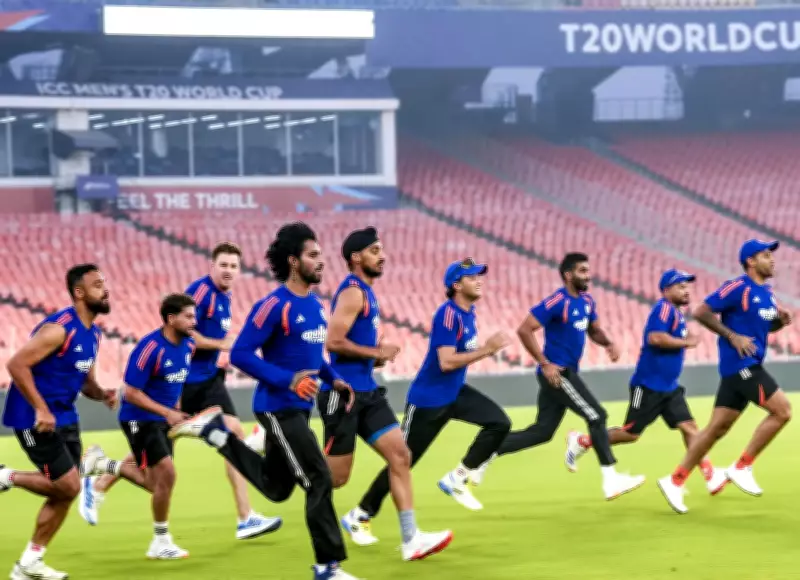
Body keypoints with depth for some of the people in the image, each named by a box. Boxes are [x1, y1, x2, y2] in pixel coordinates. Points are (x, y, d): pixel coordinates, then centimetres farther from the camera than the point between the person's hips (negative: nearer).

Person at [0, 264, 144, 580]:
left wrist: (102, 394, -4)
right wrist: (41, 409, -24)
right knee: (68, 486, -12)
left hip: (64, 417, 9)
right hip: (36, 419, -9)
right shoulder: (59, 328, -19)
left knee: (64, 491, 8)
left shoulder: (92, 333, 9)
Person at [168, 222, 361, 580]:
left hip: (299, 408, 9)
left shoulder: (315, 304, 10)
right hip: (278, 407, -9)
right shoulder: (274, 305, -16)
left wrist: (333, 379, 9)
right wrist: (287, 380, -26)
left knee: (276, 488, 19)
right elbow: (240, 354, -18)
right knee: (319, 480, -11)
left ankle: (215, 432, 29)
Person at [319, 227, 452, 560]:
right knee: (335, 476, -3)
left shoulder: (365, 292, 16)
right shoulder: (353, 292, -14)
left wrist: (377, 356, 9)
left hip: (366, 392, 9)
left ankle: (411, 539, -2)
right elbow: (334, 341, -24)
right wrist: (376, 353, -15)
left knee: (400, 456, 0)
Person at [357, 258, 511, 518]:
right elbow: (446, 362, -28)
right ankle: (361, 514, 12)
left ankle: (457, 478, 0)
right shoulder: (448, 314, -21)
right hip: (428, 399, -8)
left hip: (455, 394, 8)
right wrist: (486, 350, -27)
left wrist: (487, 348, 2)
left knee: (500, 423, -9)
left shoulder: (469, 313, 6)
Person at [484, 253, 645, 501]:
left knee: (542, 431, 10)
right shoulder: (557, 302, -17)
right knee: (596, 416, -9)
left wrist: (608, 343, 2)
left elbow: (594, 330, 25)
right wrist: (545, 364, -21)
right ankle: (610, 480, -5)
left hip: (566, 372, 9)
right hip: (556, 372, -9)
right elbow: (524, 330, -20)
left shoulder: (586, 301, 9)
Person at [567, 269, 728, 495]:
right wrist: (686, 342, -20)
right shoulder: (665, 308, -15)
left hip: (669, 387, 9)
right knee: (631, 433, -1)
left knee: (689, 427, -1)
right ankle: (581, 442, 14)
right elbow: (655, 337, -30)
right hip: (649, 386, -9)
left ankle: (710, 476, -5)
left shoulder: (676, 313, 13)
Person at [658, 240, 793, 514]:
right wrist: (732, 336, -18)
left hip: (749, 367, 9)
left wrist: (781, 321, 5)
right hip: (739, 364, -9)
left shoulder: (766, 292, 14)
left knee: (717, 428, 7)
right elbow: (701, 312, -13)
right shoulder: (738, 288, -12)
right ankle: (742, 468, -6)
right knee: (782, 410, -13)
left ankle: (675, 481, 11)